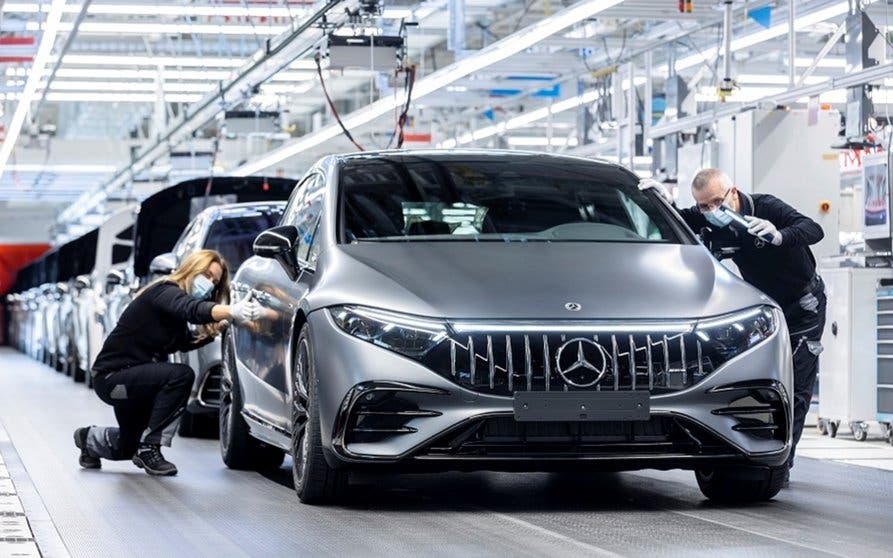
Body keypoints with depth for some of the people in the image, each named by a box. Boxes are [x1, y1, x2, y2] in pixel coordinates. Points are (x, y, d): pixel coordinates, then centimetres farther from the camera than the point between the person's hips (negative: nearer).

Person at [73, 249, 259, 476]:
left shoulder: (172, 296, 9)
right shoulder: (164, 292, -20)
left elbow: (185, 342, 19)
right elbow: (192, 309, -41)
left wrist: (216, 330, 2)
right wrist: (232, 311, -58)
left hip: (127, 379, 10)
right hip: (111, 378, -10)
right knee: (181, 375, -31)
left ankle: (90, 439, 51)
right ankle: (150, 449, -21)